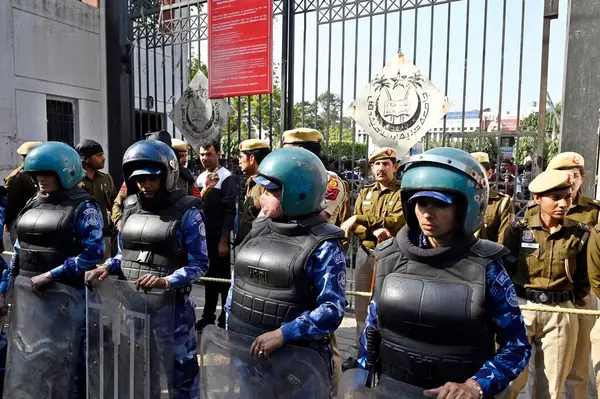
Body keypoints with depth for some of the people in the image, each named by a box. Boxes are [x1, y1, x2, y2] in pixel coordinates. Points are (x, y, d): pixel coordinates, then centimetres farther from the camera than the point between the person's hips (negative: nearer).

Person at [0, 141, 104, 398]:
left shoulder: (83, 207, -9)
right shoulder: (31, 205, 11)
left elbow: (93, 254, -17)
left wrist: (49, 275, -18)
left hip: (66, 297, -6)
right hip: (28, 295, 6)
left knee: (68, 362, 4)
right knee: (27, 362, 17)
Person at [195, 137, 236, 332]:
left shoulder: (226, 178, -11)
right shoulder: (201, 178, 11)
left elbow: (230, 211, -15)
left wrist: (224, 241, -17)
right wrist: (205, 190, -4)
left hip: (219, 238, -6)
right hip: (204, 236, 7)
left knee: (223, 278, 4)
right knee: (208, 276, 16)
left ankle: (225, 318, 17)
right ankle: (208, 316, 28)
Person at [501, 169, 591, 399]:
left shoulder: (580, 234, 0)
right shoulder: (519, 230, -6)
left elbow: (583, 278, 10)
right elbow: (505, 272, 0)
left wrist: (573, 302, 2)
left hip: (562, 313, 2)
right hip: (521, 308, -1)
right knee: (512, 379, 6)